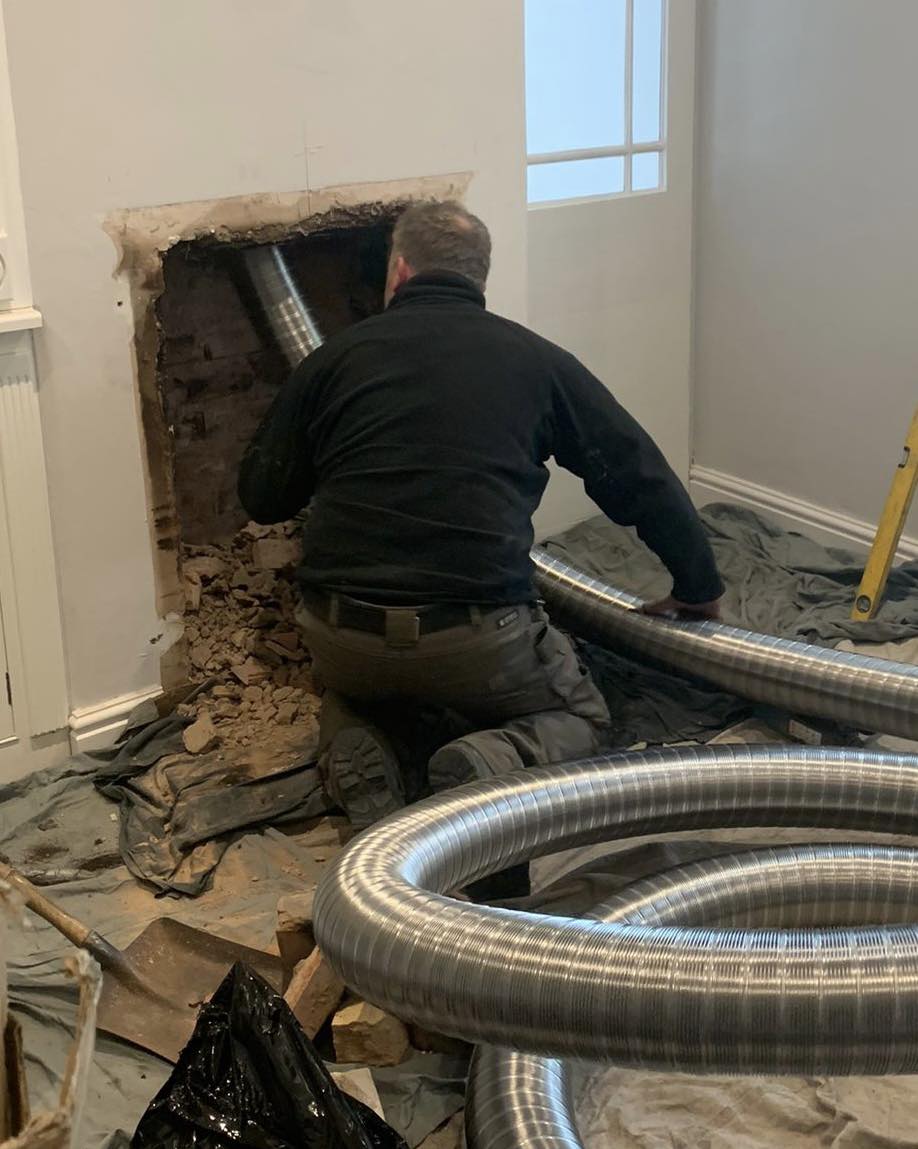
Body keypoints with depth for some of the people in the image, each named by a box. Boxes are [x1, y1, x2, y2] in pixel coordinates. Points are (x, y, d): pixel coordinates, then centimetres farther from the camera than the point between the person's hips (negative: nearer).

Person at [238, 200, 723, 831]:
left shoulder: (336, 358, 7)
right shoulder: (536, 359, 7)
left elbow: (263, 497, 13)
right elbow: (643, 479, 10)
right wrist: (698, 585, 25)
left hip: (341, 639, 2)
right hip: (478, 641, -2)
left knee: (352, 696, 37)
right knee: (579, 717, 25)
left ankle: (361, 763, 3)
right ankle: (490, 767, -8)